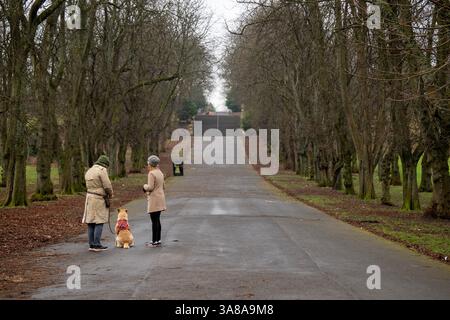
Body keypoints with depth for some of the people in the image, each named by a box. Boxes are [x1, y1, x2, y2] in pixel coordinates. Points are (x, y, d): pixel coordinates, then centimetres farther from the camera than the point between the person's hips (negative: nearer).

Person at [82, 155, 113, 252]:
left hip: (89, 197, 8)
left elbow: (89, 186, 13)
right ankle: (97, 245, -7)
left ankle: (92, 244, 9)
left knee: (91, 222, 7)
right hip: (99, 199, -8)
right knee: (99, 222, -5)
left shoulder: (89, 171, 16)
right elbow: (107, 185, -15)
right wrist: (110, 194, 4)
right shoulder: (102, 170, -9)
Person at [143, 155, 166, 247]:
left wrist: (145, 186, 1)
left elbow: (150, 187, -20)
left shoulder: (151, 173, -15)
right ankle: (158, 240, 20)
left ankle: (155, 241, -3)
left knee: (154, 221, -5)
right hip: (160, 198, 9)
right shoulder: (160, 173, 12)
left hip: (154, 200, -9)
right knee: (157, 220, 15)